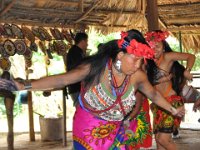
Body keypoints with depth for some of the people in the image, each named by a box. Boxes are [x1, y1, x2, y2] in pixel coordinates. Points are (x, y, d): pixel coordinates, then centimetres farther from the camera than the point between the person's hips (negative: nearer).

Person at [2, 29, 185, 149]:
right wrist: (24, 86, -32)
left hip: (116, 132, 4)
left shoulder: (138, 76, -11)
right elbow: (61, 80, -25)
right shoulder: (96, 67, -23)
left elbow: (154, 94, 9)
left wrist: (173, 110, 19)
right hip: (88, 130, -3)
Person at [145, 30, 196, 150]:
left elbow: (191, 57, -13)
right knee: (158, 138, 9)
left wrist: (187, 72, -25)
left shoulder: (167, 57, -8)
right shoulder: (150, 62, 10)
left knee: (163, 139, -12)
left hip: (172, 102, -7)